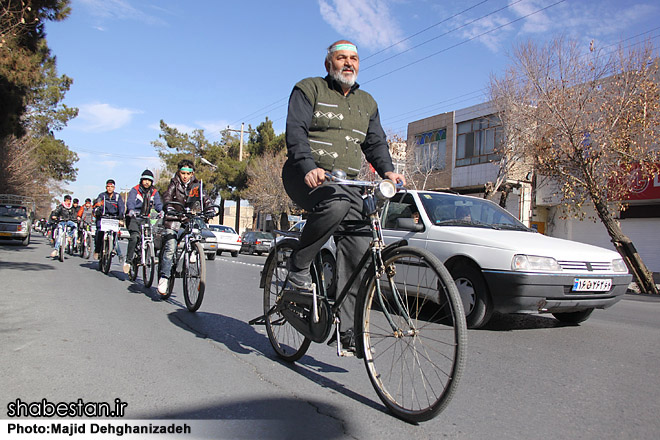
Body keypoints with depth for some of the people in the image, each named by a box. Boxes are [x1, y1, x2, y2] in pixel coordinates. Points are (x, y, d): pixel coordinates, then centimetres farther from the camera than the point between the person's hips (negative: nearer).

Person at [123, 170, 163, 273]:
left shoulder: (154, 192, 8)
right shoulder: (135, 190, -3)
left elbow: (158, 204, -5)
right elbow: (130, 201, -19)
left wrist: (161, 211, -29)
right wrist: (131, 210, -41)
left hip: (145, 218, 4)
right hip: (133, 217, -4)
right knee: (134, 237, -23)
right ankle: (128, 261, -16)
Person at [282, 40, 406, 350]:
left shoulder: (367, 103, 21)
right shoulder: (309, 89, 4)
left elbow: (375, 142, 14)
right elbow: (296, 131, -9)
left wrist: (387, 170, -8)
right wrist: (308, 167, -28)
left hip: (346, 183, 5)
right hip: (306, 175, -5)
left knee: (358, 252, -9)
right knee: (335, 205, -39)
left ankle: (346, 327, 0)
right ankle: (299, 264, -16)